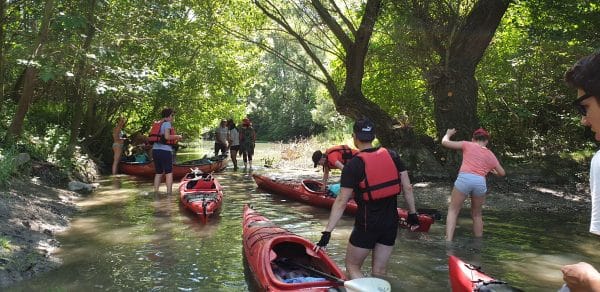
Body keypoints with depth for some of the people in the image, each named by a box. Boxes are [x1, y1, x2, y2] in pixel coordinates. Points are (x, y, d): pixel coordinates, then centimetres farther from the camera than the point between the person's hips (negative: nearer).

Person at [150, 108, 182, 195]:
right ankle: (169, 192, -2)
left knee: (158, 172, 14)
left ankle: (155, 191, 14)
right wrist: (177, 136, -4)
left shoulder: (157, 124, 17)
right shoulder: (167, 123, -7)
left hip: (155, 149, 7)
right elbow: (167, 136, -18)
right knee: (169, 172, 1)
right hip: (165, 150, -7)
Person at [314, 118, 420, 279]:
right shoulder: (392, 156, 0)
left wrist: (327, 233, -12)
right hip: (391, 222, 5)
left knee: (352, 267, 14)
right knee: (379, 272, 16)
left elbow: (341, 201, -15)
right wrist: (412, 213, 13)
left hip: (366, 225, -5)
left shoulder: (353, 165, -13)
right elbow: (407, 187, 1)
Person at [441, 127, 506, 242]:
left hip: (464, 178, -3)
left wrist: (448, 134, 34)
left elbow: (445, 142, 12)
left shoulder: (467, 145, 14)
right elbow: (502, 173, 29)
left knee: (453, 211, 7)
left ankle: (448, 240, -8)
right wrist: (494, 171, 51)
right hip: (480, 182, 3)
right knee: (476, 215, 22)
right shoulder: (490, 155, 22)